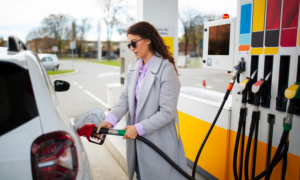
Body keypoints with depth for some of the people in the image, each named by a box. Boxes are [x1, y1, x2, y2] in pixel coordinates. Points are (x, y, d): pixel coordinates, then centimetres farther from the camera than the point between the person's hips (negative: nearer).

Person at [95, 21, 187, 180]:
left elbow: (167, 112, -19)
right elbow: (125, 98, 0)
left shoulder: (166, 69, -18)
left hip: (158, 142, -6)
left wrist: (139, 128, -19)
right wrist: (110, 120, -14)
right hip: (137, 139, 6)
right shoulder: (133, 67, 6)